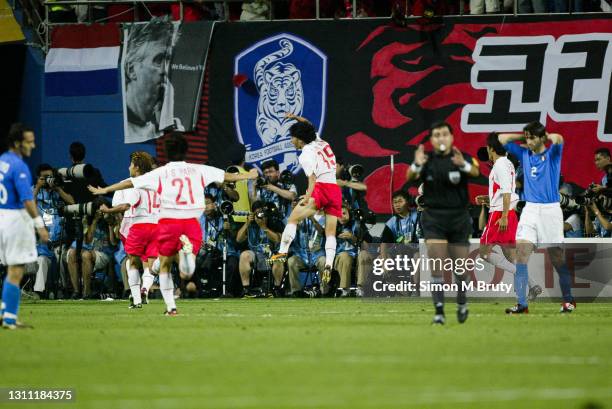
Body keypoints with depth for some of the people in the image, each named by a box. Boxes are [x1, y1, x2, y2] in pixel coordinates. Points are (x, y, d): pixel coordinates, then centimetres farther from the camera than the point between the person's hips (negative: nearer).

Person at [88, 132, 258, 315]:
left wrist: (105, 190, 16)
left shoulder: (160, 173, 4)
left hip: (169, 221, -1)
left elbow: (131, 182, 5)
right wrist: (247, 176, 39)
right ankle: (187, 250, -32)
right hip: (192, 222, 1)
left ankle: (170, 306, 8)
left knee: (165, 266, 18)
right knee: (187, 274, 1)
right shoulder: (198, 170, 10)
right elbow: (226, 176, 22)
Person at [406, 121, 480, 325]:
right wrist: (416, 165, -40)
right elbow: (410, 177, -17)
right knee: (436, 263, -14)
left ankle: (462, 303, 35)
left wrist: (464, 165, -46)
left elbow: (476, 172, -24)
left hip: (458, 217, 1)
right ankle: (439, 311, -13)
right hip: (433, 218, -1)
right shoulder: (428, 160, -1)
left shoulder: (462, 158, -4)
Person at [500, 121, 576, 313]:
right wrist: (525, 137, 10)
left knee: (557, 258, 2)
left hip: (550, 210, -4)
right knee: (521, 253, -10)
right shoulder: (524, 154, 11)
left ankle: (568, 300, 17)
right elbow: (503, 138, 13)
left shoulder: (552, 155, -2)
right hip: (530, 209, 4)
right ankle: (521, 303, -11)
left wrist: (546, 136, -3)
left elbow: (558, 139, -23)